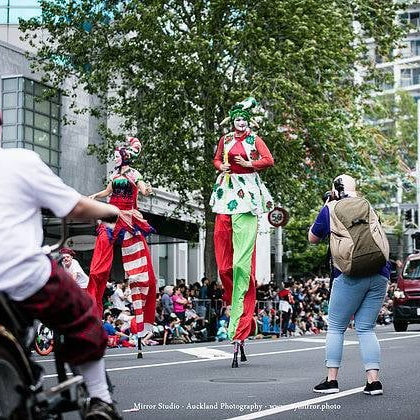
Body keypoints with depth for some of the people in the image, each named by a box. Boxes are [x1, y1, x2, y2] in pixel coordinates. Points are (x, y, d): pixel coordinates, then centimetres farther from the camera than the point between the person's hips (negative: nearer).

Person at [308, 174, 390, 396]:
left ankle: (331, 379, 4)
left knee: (336, 327, 6)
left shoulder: (331, 209, 5)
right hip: (379, 275, 4)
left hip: (351, 275, -4)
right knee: (366, 328, 9)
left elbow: (312, 238, 16)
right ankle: (373, 380, 1)